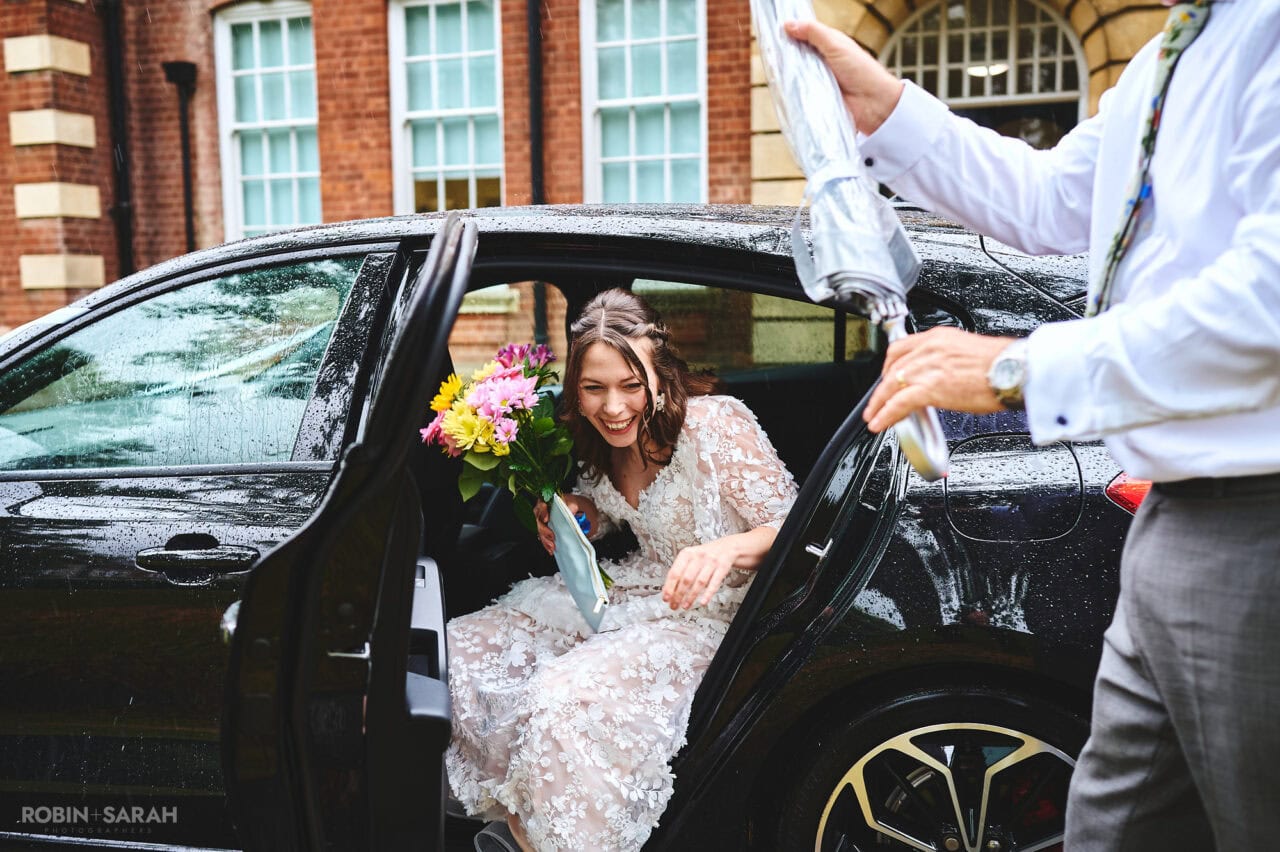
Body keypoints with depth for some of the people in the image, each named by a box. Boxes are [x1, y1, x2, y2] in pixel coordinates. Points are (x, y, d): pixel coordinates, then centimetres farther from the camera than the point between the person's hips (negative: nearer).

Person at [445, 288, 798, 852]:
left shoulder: (715, 424, -21)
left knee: (567, 696, -32)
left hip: (710, 612, -7)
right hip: (637, 590, 8)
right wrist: (573, 517, -3)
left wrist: (726, 549, -38)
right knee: (465, 648, -4)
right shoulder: (601, 439, 0)